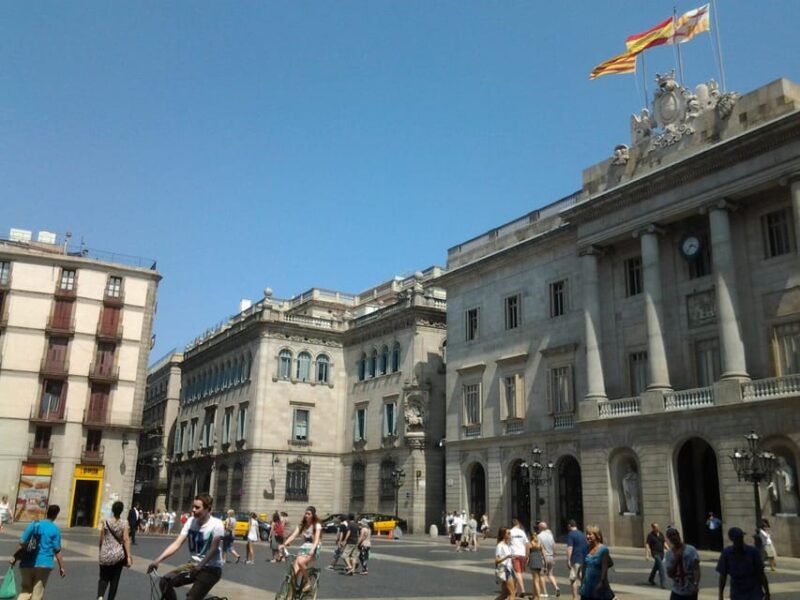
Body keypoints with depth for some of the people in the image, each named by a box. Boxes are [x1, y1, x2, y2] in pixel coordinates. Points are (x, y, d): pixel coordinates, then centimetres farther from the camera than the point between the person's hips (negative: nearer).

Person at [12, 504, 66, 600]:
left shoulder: (34, 525, 5)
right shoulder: (55, 530, -3)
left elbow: (22, 543, 1)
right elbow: (57, 551, -5)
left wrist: (15, 557, 12)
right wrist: (61, 567, 0)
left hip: (27, 563, 3)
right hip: (44, 564, -3)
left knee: (26, 590, 15)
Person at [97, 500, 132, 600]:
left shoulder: (106, 522, -4)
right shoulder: (124, 524, -7)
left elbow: (101, 539, 1)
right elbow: (126, 540, -11)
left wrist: (101, 551, 17)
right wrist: (129, 556, -10)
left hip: (105, 555, 1)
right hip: (118, 555, -1)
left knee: (104, 578, 10)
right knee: (114, 579, 12)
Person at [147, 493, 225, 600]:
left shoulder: (216, 524, -19)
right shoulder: (190, 521, -4)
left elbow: (213, 550, -22)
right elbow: (176, 544, -8)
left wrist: (199, 566, -34)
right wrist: (158, 560, -19)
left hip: (211, 569, -6)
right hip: (194, 565, 6)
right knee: (164, 582, -8)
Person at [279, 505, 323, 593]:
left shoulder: (317, 525, -4)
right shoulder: (301, 525, 9)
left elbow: (317, 539, -19)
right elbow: (293, 535, -3)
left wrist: (312, 549, -39)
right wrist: (284, 544, -21)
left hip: (313, 550, -4)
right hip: (303, 548, 4)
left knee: (301, 562, -33)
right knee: (295, 571, -18)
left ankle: (308, 582, -13)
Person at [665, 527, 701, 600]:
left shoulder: (690, 550, -7)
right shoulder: (669, 555, 1)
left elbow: (697, 569, -12)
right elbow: (670, 574, -5)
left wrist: (696, 584, -27)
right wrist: (676, 559, -15)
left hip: (691, 591, -3)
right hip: (677, 591, 3)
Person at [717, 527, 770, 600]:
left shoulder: (753, 552, -12)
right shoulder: (726, 554, -10)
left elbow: (761, 574, -5)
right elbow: (723, 576, -4)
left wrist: (767, 594, -4)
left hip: (754, 592, -1)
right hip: (737, 594, 1)